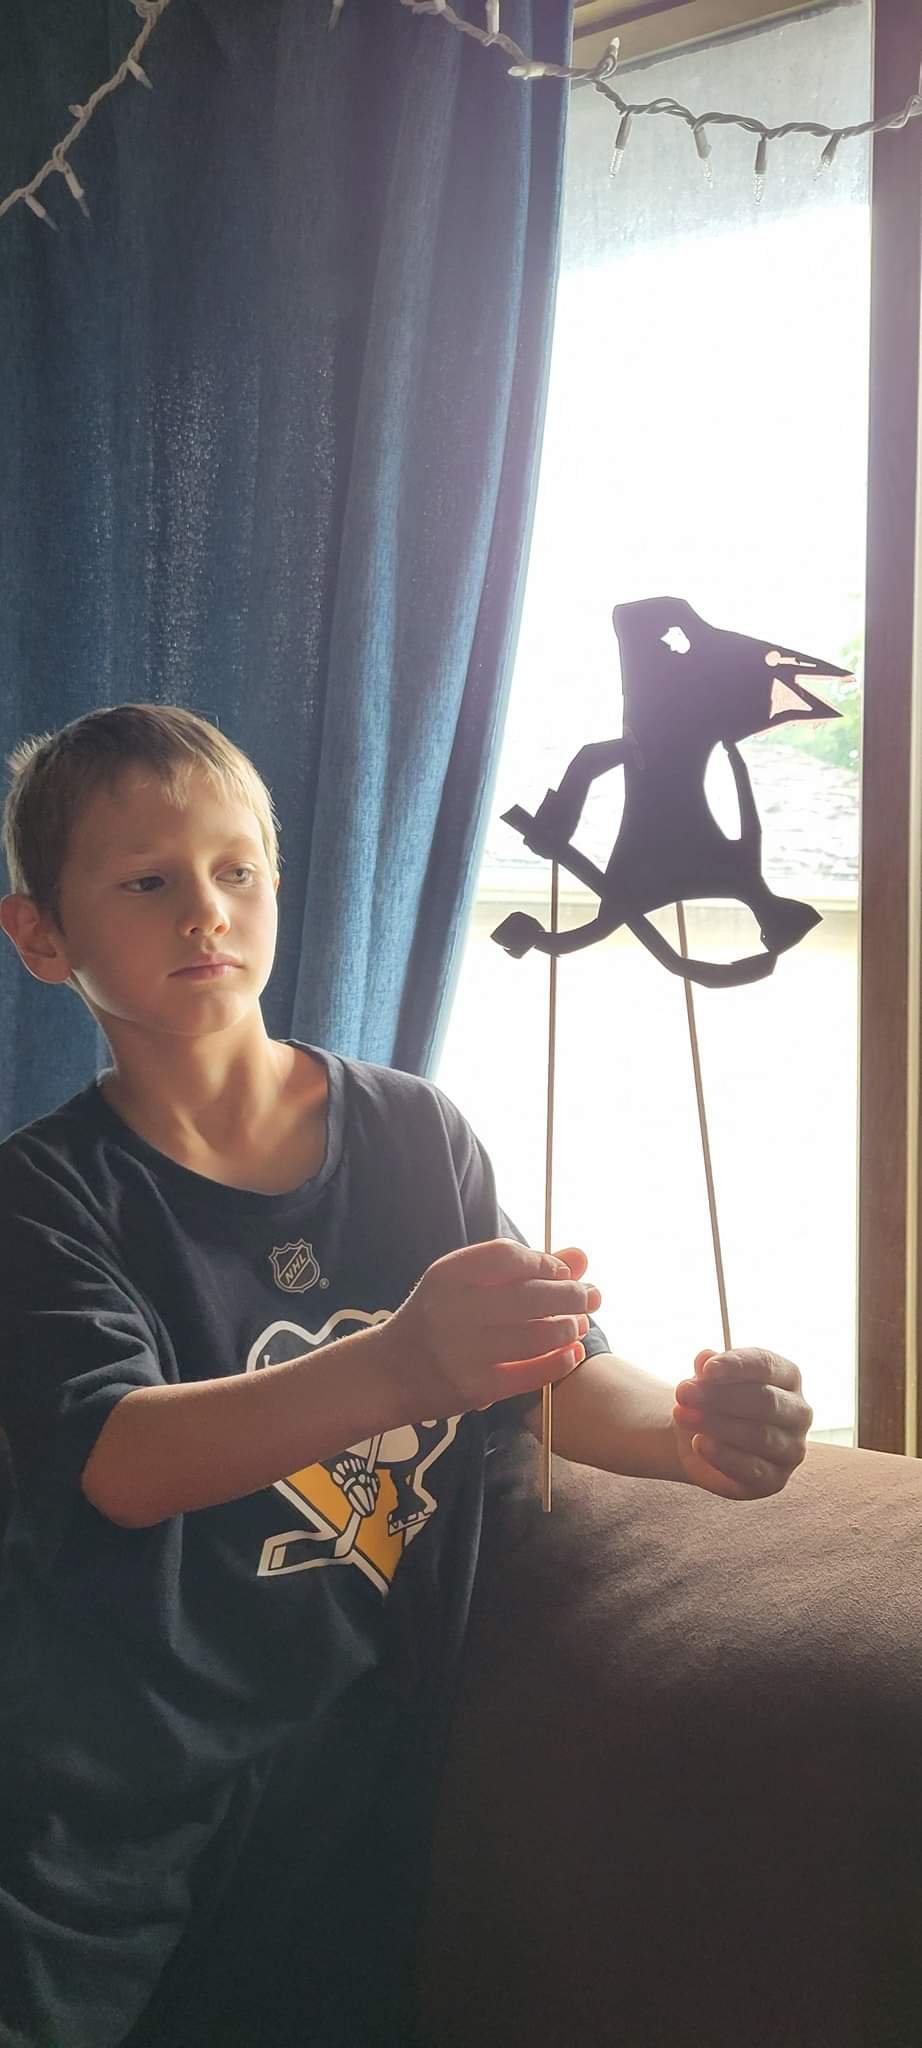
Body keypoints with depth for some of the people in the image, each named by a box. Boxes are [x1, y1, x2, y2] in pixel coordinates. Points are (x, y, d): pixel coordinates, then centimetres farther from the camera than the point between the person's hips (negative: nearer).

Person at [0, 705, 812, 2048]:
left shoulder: (415, 1134, -2)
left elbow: (555, 1378, -2)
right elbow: (122, 1462, -25)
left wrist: (694, 1432, -26)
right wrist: (397, 1365, -43)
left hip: (360, 1766, 3)